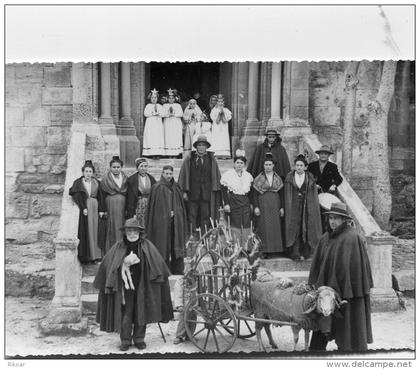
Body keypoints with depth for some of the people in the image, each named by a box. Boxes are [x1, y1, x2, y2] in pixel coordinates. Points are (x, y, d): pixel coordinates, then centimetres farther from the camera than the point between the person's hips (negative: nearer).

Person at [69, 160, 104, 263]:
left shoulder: (96, 183, 10)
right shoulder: (78, 183, 2)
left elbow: (100, 197, 7)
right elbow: (77, 197, -7)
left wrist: (101, 210, -2)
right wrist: (83, 208, -18)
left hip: (95, 208, 3)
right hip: (83, 209, -3)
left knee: (95, 231, 2)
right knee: (85, 233, -1)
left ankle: (94, 254, 7)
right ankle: (85, 256, 2)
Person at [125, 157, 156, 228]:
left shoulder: (151, 179, 8)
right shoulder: (131, 179, -3)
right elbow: (130, 198, -3)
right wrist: (131, 213, -7)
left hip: (150, 208, 3)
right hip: (138, 208, -3)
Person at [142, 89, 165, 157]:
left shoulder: (160, 106, 12)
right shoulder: (148, 106, 7)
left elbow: (163, 114, 3)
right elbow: (145, 114, -4)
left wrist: (158, 114, -15)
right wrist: (152, 114, -13)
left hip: (158, 124, 2)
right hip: (150, 123, -2)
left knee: (158, 138, -6)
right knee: (150, 138, -8)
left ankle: (158, 153, -6)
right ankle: (151, 153, -8)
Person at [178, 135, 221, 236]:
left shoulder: (211, 160, 9)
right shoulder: (189, 159, 5)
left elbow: (216, 176, 7)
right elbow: (183, 175, 2)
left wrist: (215, 190, -2)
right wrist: (184, 191, -5)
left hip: (207, 193, 1)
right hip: (192, 193, -1)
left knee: (206, 216, 3)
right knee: (192, 216, -2)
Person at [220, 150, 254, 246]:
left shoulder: (248, 176, 12)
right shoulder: (227, 175, -2)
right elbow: (224, 191, -3)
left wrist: (251, 203, 10)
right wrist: (226, 204, -10)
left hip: (246, 203, 4)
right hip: (233, 203, -4)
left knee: (247, 224, 1)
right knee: (235, 224, -4)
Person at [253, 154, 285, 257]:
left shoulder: (278, 178, 8)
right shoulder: (259, 178, 0)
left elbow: (282, 193, 8)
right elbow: (255, 193, -2)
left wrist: (282, 207, 3)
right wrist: (256, 206, -10)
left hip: (275, 205, 3)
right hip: (263, 204, -2)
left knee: (275, 226, 2)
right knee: (263, 227, -3)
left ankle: (273, 249, 9)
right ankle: (264, 250, 0)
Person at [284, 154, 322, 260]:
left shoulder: (310, 178, 4)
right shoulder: (289, 177, 4)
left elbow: (314, 194, 4)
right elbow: (287, 194, 3)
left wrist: (313, 207, -3)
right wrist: (286, 207, -4)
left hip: (307, 207, 0)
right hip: (293, 206, 0)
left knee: (306, 228, 1)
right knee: (294, 229, -2)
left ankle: (305, 252, 9)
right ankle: (295, 252, 0)